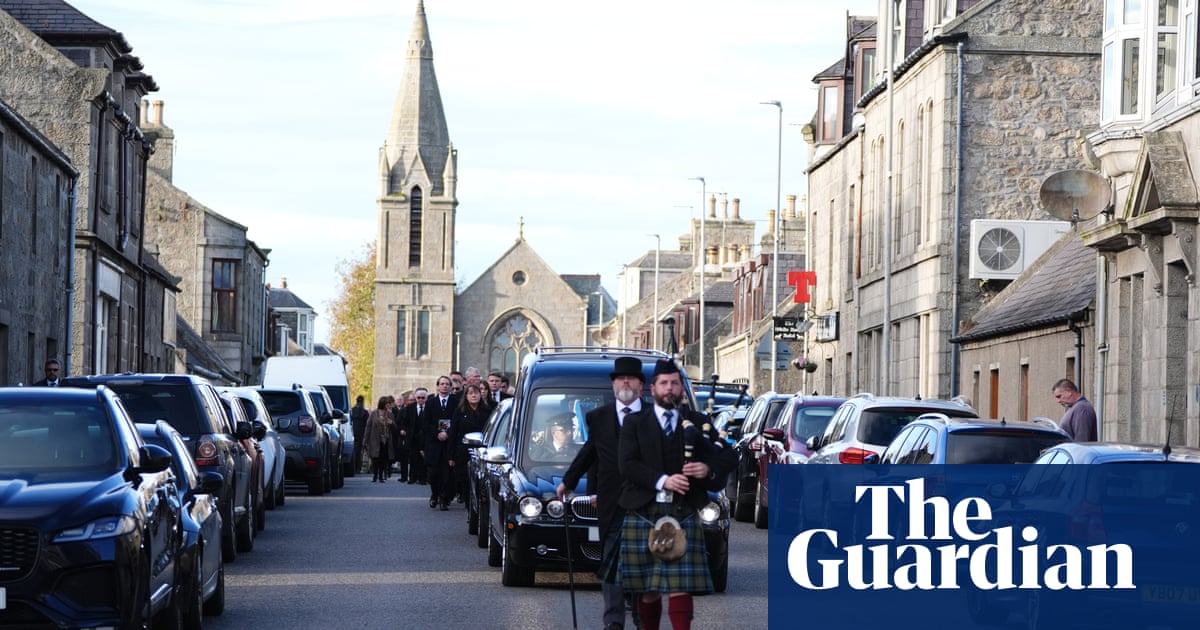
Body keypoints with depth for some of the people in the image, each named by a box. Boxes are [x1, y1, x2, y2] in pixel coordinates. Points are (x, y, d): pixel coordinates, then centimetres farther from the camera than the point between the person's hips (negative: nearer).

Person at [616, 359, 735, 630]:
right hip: (643, 513, 0)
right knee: (647, 588, 6)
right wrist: (662, 480, -18)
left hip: (684, 514, 0)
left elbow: (727, 457, 9)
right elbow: (628, 464, -4)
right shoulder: (634, 424, 10)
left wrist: (709, 469, -14)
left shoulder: (698, 422, 13)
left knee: (680, 585, -8)